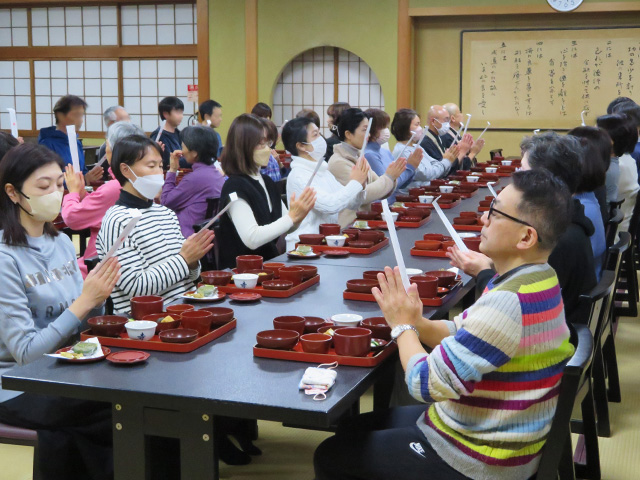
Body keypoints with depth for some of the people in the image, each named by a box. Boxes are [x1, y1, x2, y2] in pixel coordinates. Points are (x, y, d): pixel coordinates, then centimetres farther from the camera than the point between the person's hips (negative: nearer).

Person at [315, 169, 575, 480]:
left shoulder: (507, 304, -32)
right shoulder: (534, 280, 1)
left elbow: (425, 385, -27)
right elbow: (463, 334, 10)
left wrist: (403, 326, -11)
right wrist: (418, 323, -9)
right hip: (498, 435, 10)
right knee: (353, 431, 22)